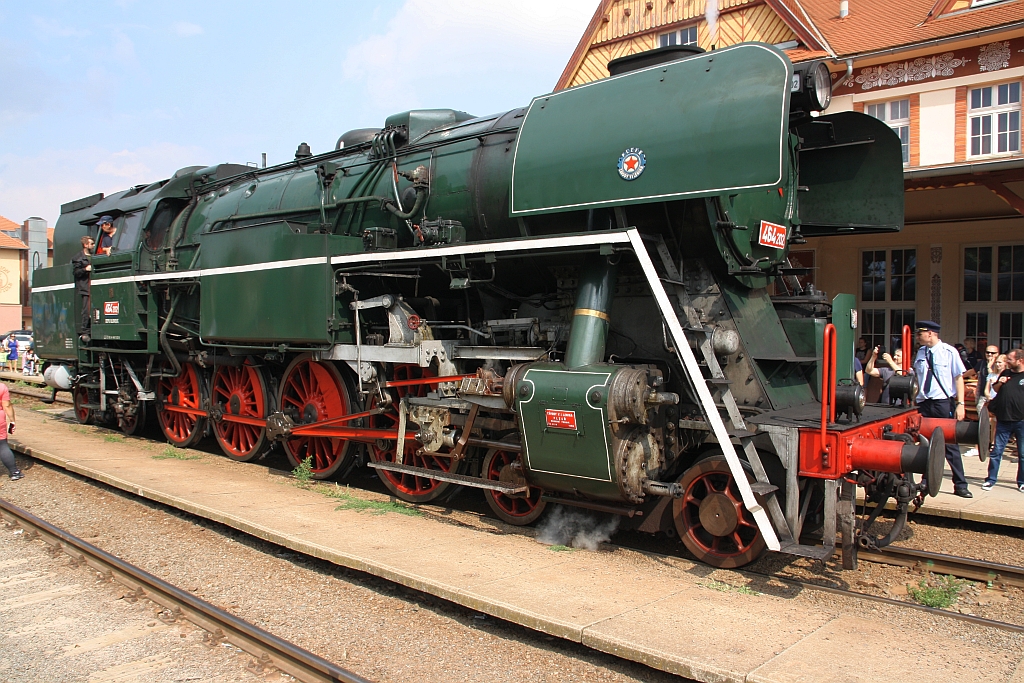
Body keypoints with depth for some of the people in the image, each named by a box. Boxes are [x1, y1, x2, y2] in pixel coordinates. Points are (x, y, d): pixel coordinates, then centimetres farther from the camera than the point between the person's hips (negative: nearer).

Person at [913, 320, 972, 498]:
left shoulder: (949, 352, -8)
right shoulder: (920, 353, 6)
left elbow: (959, 378, -8)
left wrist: (960, 404, -13)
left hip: (944, 403, -4)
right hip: (924, 403, 4)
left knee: (950, 443, 3)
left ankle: (960, 485, 13)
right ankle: (926, 482, 21)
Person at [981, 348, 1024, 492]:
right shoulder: (1005, 373, 10)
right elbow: (994, 390, 20)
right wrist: (999, 383, 0)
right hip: (1004, 420, 3)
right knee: (997, 451, 4)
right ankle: (990, 480, 11)